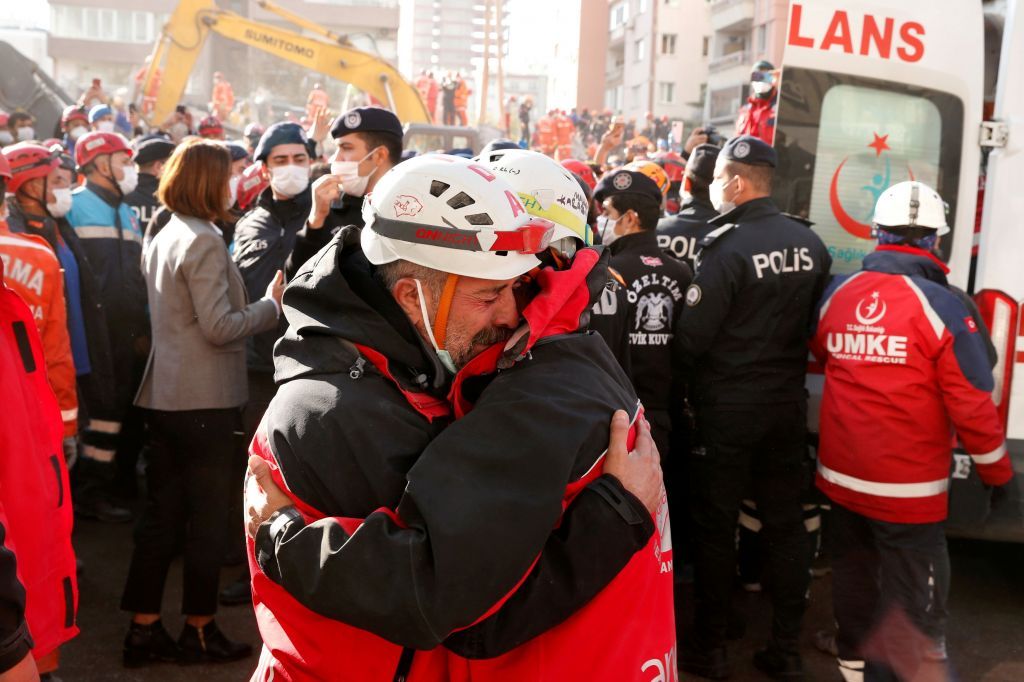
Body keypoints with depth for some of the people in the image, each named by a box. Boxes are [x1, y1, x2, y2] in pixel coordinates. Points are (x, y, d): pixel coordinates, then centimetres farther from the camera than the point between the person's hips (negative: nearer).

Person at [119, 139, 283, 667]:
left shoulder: (161, 238, 13)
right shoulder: (204, 242, -15)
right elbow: (220, 327, -20)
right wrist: (271, 305, -7)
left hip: (165, 397, 8)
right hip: (205, 401, -8)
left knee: (161, 514, 12)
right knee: (207, 519, 4)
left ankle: (144, 629, 20)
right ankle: (199, 631, 16)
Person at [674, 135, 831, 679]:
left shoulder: (726, 248, -17)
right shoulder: (810, 244, 1)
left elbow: (691, 336, -18)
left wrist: (692, 383, 0)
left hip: (728, 408, -5)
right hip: (788, 404, 6)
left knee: (715, 525, 6)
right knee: (785, 523, 13)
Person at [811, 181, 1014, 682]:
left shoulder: (836, 293, -3)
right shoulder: (942, 306, -18)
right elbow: (972, 406, -14)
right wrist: (999, 475, 0)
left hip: (841, 477, 6)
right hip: (908, 489, -5)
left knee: (854, 583, 24)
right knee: (908, 603, 9)